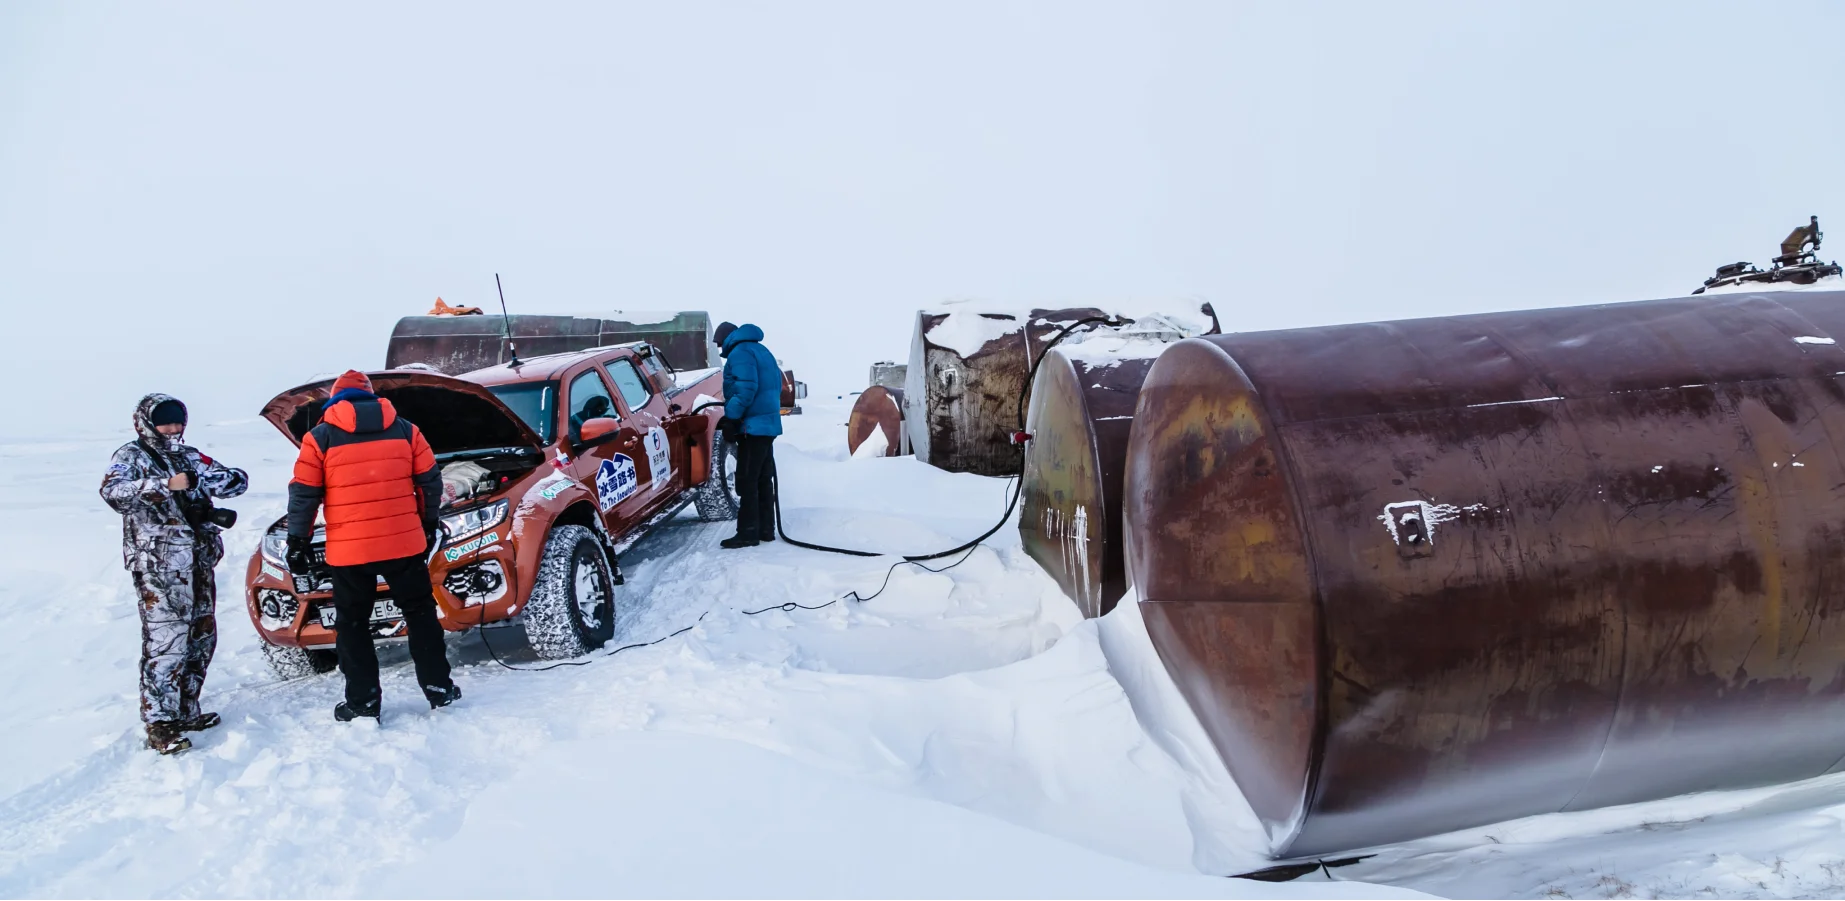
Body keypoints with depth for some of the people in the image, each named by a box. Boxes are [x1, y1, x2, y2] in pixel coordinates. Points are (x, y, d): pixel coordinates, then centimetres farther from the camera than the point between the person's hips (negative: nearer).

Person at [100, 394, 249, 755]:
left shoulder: (190, 457, 18)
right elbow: (113, 493, -17)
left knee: (201, 638, 10)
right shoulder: (131, 456, 2)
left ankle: (185, 710, 21)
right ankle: (159, 722, -8)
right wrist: (165, 485, -27)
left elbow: (238, 481, 11)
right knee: (166, 641, -12)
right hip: (158, 565, -7)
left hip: (199, 561, 7)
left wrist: (203, 479, -8)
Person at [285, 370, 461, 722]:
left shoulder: (320, 438, 1)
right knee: (420, 613, 14)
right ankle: (439, 688, 16)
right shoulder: (405, 429, 7)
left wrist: (298, 541, 8)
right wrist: (428, 523, 19)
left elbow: (303, 494, 0)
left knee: (352, 625, 10)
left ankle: (362, 703, 11)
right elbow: (430, 480, 8)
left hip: (348, 550, -2)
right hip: (403, 543, 2)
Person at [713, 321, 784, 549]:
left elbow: (745, 388, -20)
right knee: (763, 479, 13)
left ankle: (748, 533, -6)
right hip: (768, 422, 10)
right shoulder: (761, 351, 20)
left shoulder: (740, 353, -9)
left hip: (753, 425, -10)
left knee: (746, 481, -7)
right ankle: (765, 529, 18)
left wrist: (731, 418, -17)